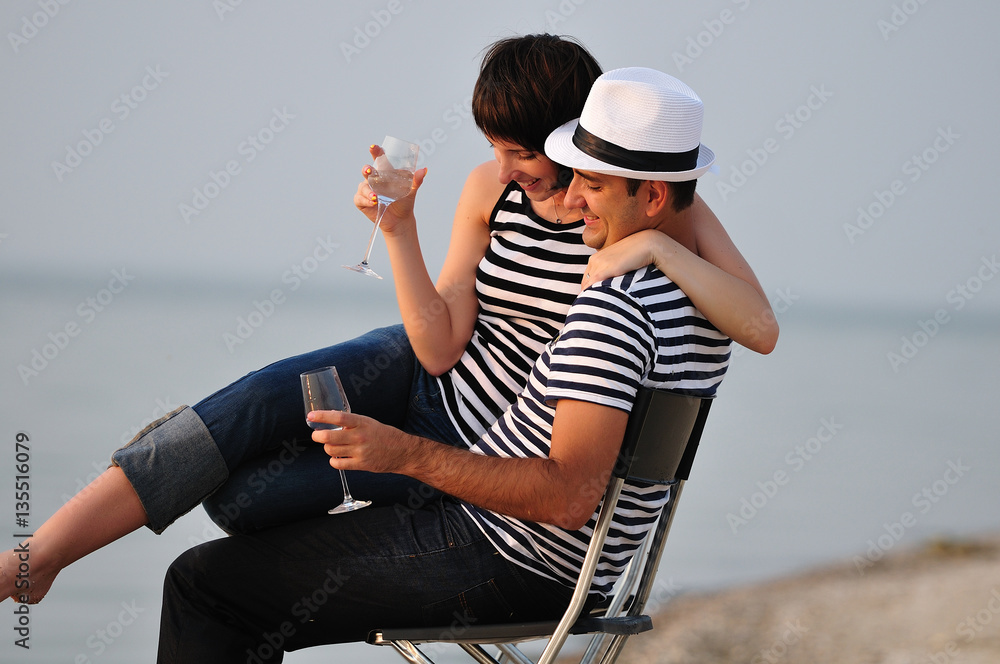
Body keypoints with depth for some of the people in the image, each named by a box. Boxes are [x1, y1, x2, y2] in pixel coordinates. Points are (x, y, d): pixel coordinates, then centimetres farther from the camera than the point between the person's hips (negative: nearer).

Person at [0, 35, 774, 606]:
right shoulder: (491, 190, -6)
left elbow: (761, 328, -29)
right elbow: (441, 346, -8)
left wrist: (657, 246, -40)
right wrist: (398, 229, -20)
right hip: (421, 375, 4)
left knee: (243, 495, -22)